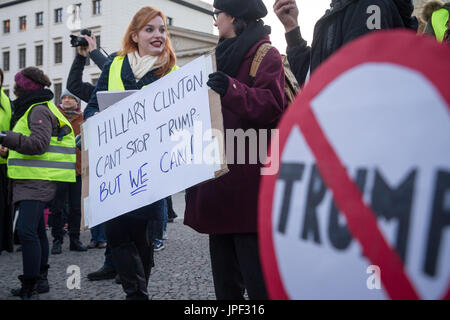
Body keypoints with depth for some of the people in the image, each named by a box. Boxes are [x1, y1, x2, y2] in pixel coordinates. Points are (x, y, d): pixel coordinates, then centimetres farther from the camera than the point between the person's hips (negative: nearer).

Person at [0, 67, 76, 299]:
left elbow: (39, 143, -23)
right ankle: (40, 279, 27)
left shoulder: (39, 110, -11)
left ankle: (29, 288, -17)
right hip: (31, 180, 11)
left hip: (37, 180, -11)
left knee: (26, 230, -18)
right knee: (36, 230, 17)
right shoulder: (30, 109, 22)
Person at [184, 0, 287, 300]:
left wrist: (231, 89, -31)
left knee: (257, 277, -9)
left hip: (249, 180, -9)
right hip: (221, 177, 9)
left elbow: (270, 106, -18)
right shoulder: (225, 55, 24)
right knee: (225, 279, 12)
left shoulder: (266, 55, -3)